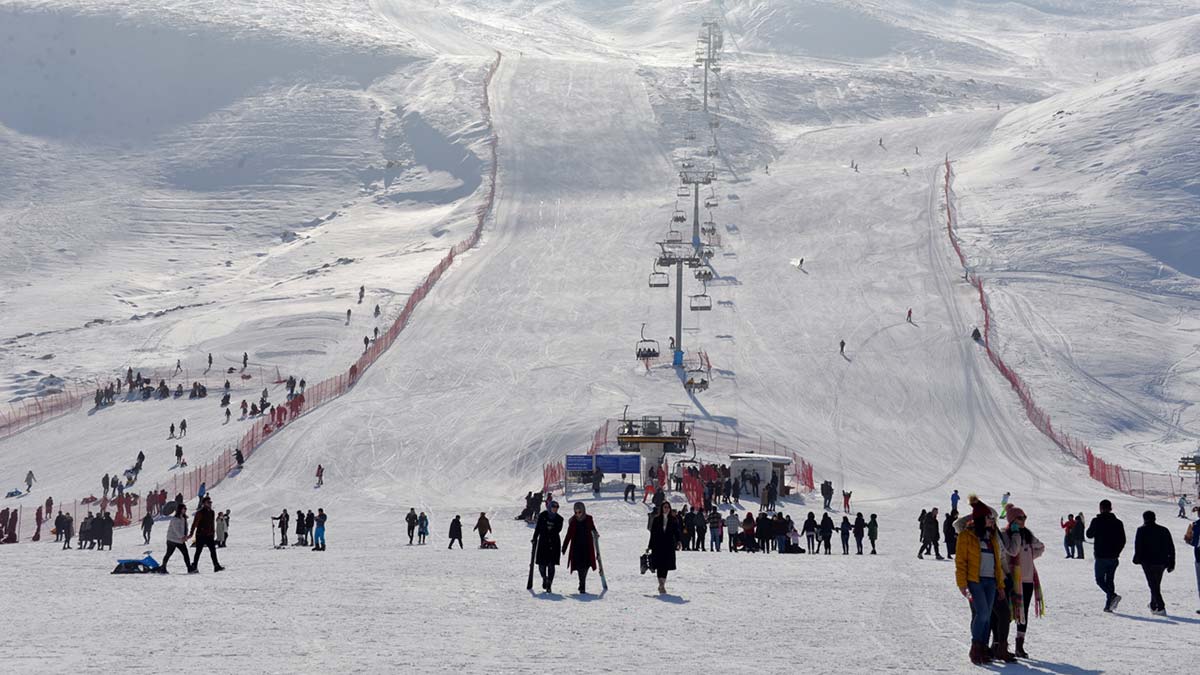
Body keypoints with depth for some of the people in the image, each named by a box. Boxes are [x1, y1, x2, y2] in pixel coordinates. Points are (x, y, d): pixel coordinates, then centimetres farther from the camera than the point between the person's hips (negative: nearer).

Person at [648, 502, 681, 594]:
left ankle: (662, 585, 16)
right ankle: (661, 586, -10)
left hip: (669, 546, 2)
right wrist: (650, 546, 6)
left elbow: (676, 531, 7)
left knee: (666, 566, 2)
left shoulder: (673, 520, 8)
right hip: (658, 545, -2)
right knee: (660, 565, -9)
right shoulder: (656, 520, 5)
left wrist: (678, 541, -11)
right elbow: (653, 533, 7)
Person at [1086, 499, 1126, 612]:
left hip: (1101, 556, -4)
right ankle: (1109, 605, 8)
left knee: (1100, 580, 4)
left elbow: (1089, 535, 3)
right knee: (1110, 580, 13)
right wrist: (1116, 552, 16)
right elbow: (1123, 540, 6)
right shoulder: (1118, 522, 3)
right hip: (1114, 558, 4)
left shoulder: (1097, 521, -9)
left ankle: (1112, 595, -21)